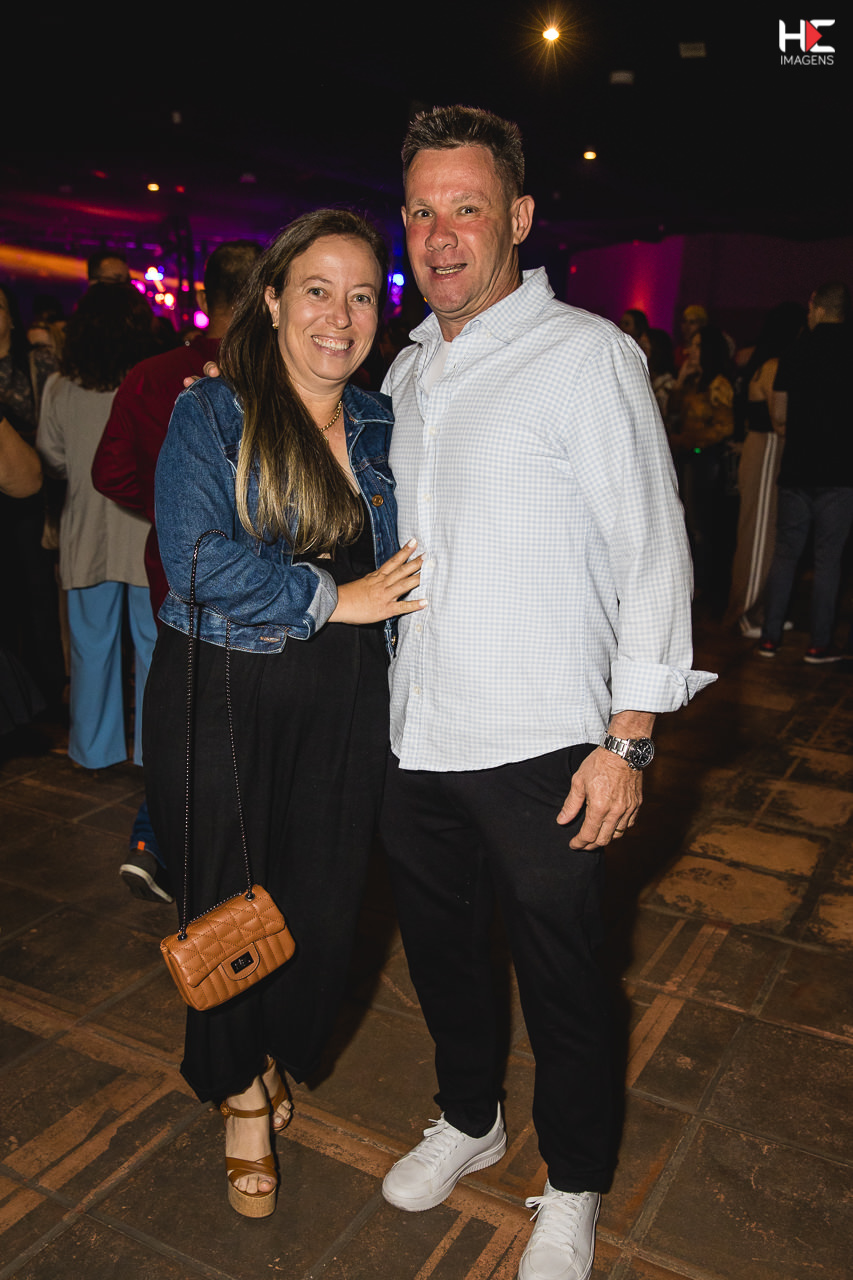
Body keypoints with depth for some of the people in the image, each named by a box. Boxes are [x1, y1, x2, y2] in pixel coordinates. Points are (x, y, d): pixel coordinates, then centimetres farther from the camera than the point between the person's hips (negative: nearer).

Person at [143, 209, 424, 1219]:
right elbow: (197, 559, -17)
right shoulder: (211, 416, -5)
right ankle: (242, 1092, 40)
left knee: (323, 906, 8)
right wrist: (336, 597, -16)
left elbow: (402, 564, 17)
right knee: (231, 904, 9)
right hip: (223, 700, -3)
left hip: (345, 708, 4)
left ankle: (278, 1056, 43)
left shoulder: (384, 428, 9)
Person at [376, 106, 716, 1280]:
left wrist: (627, 741, -15)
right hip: (419, 739, 6)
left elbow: (652, 553, -12)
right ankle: (469, 1120, 47)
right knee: (439, 949, 21)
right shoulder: (407, 372, 11)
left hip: (542, 748, -6)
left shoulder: (588, 355, -9)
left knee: (561, 982, 10)